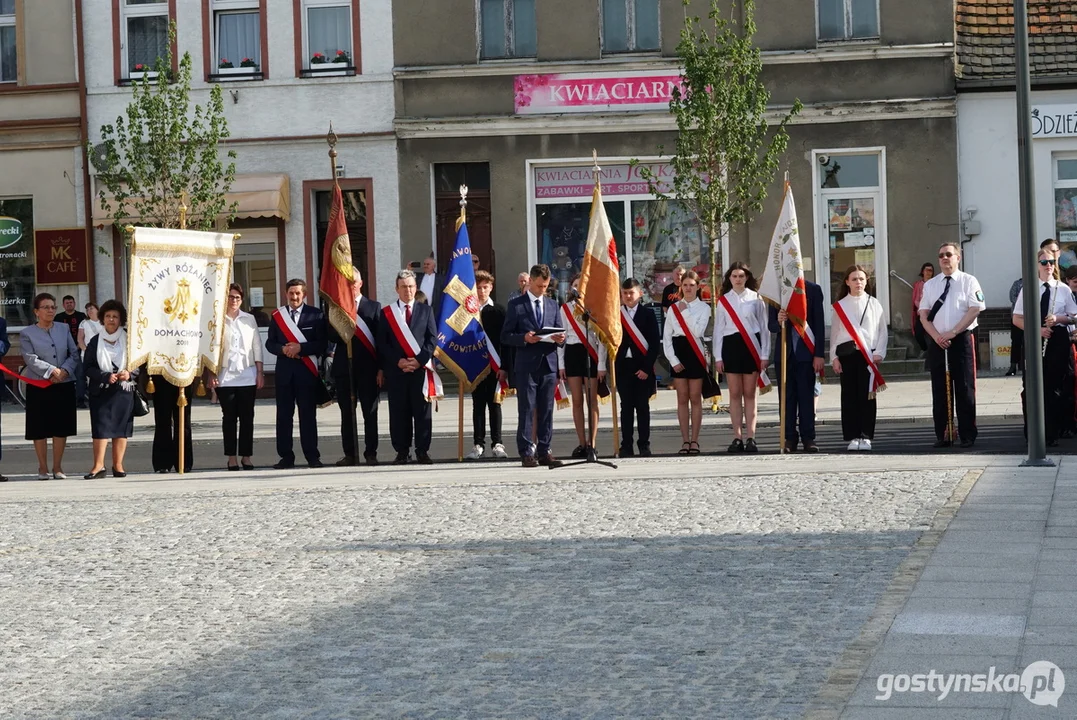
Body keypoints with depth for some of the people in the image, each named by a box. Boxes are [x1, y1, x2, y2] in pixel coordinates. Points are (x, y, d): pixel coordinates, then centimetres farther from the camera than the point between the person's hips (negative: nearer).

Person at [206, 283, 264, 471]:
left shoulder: (249, 319, 11)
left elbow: (257, 346, 11)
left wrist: (260, 372, 5)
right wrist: (211, 374, -6)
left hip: (247, 375, 2)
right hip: (225, 376, -2)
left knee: (247, 416, 1)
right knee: (229, 417, 1)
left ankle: (246, 456, 6)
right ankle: (232, 457, 5)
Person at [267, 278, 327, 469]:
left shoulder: (316, 315, 2)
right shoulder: (277, 315, 10)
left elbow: (322, 344, -3)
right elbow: (270, 343, 10)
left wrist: (300, 347, -15)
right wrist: (283, 349, -10)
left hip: (307, 370, -2)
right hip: (284, 369, 2)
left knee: (308, 414, -1)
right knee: (284, 415, 1)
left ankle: (312, 456, 4)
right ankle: (286, 457, 5)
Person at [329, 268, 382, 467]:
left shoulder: (374, 307, 7)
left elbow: (380, 339, 2)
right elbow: (332, 337, 0)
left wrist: (381, 368, -4)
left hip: (367, 368, -1)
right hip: (343, 368, 1)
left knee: (370, 413, 1)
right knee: (347, 414, 4)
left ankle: (371, 454, 5)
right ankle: (350, 454, 8)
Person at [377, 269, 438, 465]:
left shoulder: (426, 310, 10)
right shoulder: (386, 313, 8)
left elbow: (432, 339, 4)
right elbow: (382, 343, 3)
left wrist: (419, 360, -9)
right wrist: (398, 361, -10)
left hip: (421, 368, 0)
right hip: (396, 370, 0)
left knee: (422, 411, 0)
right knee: (399, 412, 1)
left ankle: (423, 450, 5)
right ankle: (402, 451, 6)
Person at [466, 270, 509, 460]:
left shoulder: (499, 311, 2)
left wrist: (503, 366, -8)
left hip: (494, 364, -1)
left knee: (494, 403, 3)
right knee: (478, 405, 5)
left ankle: (497, 443, 6)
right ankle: (479, 444, 8)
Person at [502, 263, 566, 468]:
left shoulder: (553, 305, 15)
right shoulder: (516, 305, 2)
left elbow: (559, 332, 17)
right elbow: (505, 336, -1)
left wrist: (559, 338, -7)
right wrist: (524, 338, -18)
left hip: (549, 364, 4)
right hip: (527, 365, -4)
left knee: (546, 411, 5)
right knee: (526, 411, -3)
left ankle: (544, 452, 9)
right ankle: (526, 453, 0)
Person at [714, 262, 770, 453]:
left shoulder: (756, 298, 4)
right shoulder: (723, 300, 7)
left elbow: (764, 327, 3)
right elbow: (718, 329, 8)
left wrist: (764, 355, -1)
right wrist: (718, 357, 3)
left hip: (751, 346, -1)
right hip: (731, 346, 1)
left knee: (749, 394, 1)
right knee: (735, 394, 1)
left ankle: (751, 438, 1)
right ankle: (737, 437, 3)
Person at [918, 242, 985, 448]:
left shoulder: (969, 282, 2)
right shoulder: (930, 285, 13)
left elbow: (974, 310, -8)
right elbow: (923, 315, 8)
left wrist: (953, 333, -15)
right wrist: (937, 336, -8)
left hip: (961, 340, -3)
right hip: (937, 343, 4)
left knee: (965, 389, -2)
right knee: (939, 390, 4)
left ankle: (967, 435, 2)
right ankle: (942, 435, 9)